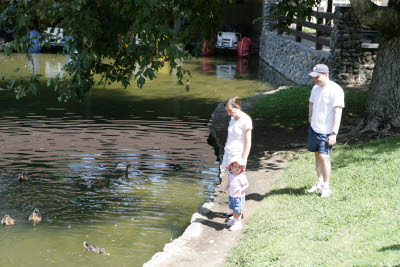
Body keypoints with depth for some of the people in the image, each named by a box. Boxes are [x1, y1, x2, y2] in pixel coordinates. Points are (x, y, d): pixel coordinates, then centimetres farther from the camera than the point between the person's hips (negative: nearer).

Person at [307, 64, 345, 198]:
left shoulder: (335, 90, -16)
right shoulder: (315, 89, 8)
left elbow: (338, 113, -19)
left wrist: (333, 134, -22)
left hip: (326, 131, -7)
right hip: (314, 127, 7)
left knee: (324, 157, -11)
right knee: (317, 155, 14)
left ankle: (326, 187, 1)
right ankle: (320, 182, 28)